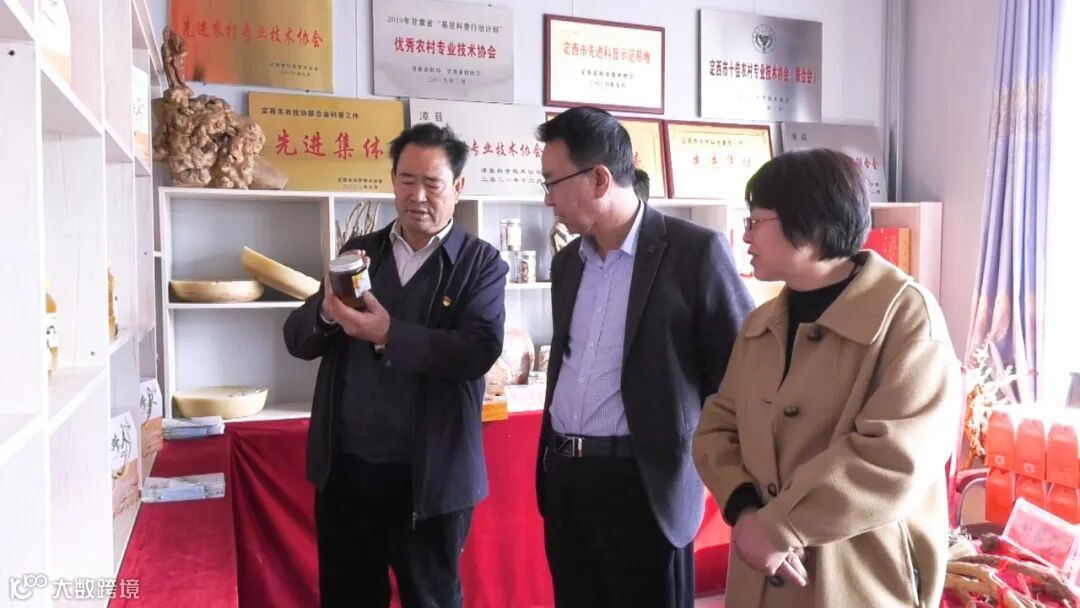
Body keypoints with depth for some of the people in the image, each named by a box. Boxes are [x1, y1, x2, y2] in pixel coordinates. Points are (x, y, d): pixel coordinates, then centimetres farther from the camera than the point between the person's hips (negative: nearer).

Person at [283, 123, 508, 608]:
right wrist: (327, 311, -18)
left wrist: (389, 334, -32)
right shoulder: (358, 253, 7)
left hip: (429, 476, -4)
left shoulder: (481, 264, -6)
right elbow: (297, 340, 4)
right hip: (345, 467, 4)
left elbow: (479, 351, -20)